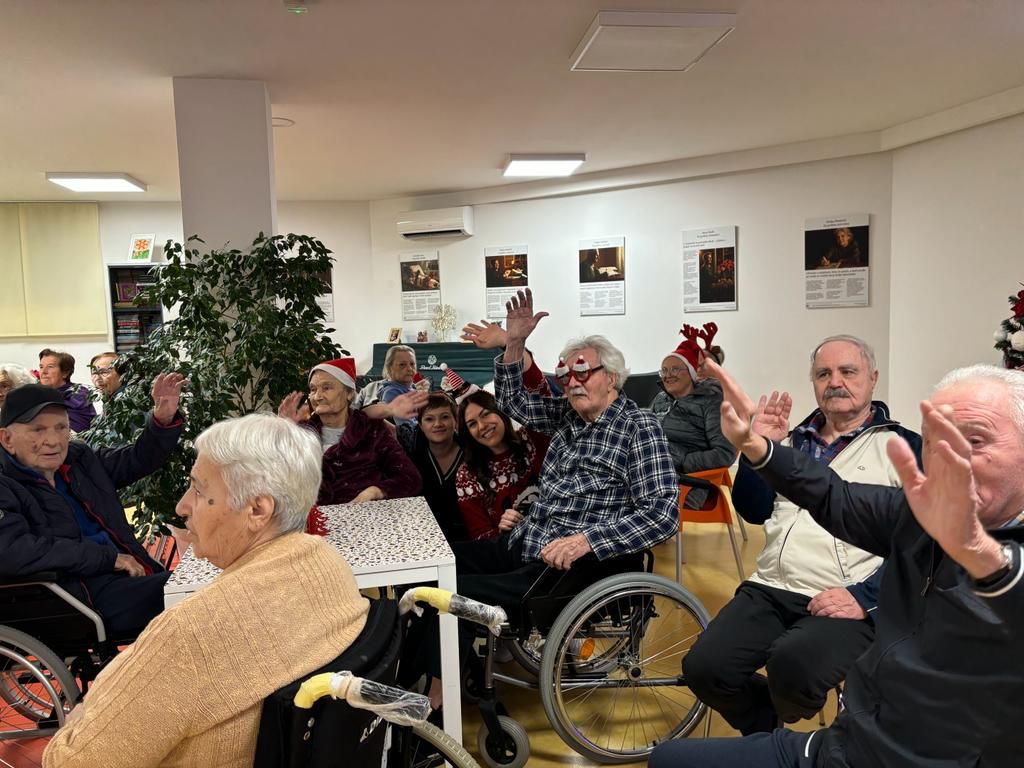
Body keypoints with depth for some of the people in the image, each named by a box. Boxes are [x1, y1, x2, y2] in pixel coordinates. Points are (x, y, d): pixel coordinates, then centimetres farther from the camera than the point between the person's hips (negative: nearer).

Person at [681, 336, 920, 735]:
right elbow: (754, 510, 9)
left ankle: (783, 731, 7)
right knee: (704, 668, -15)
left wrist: (865, 596, -17)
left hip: (847, 603, -4)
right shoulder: (793, 440, 19)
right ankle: (768, 736, 18)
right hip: (769, 590, 5)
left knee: (792, 668, -32)